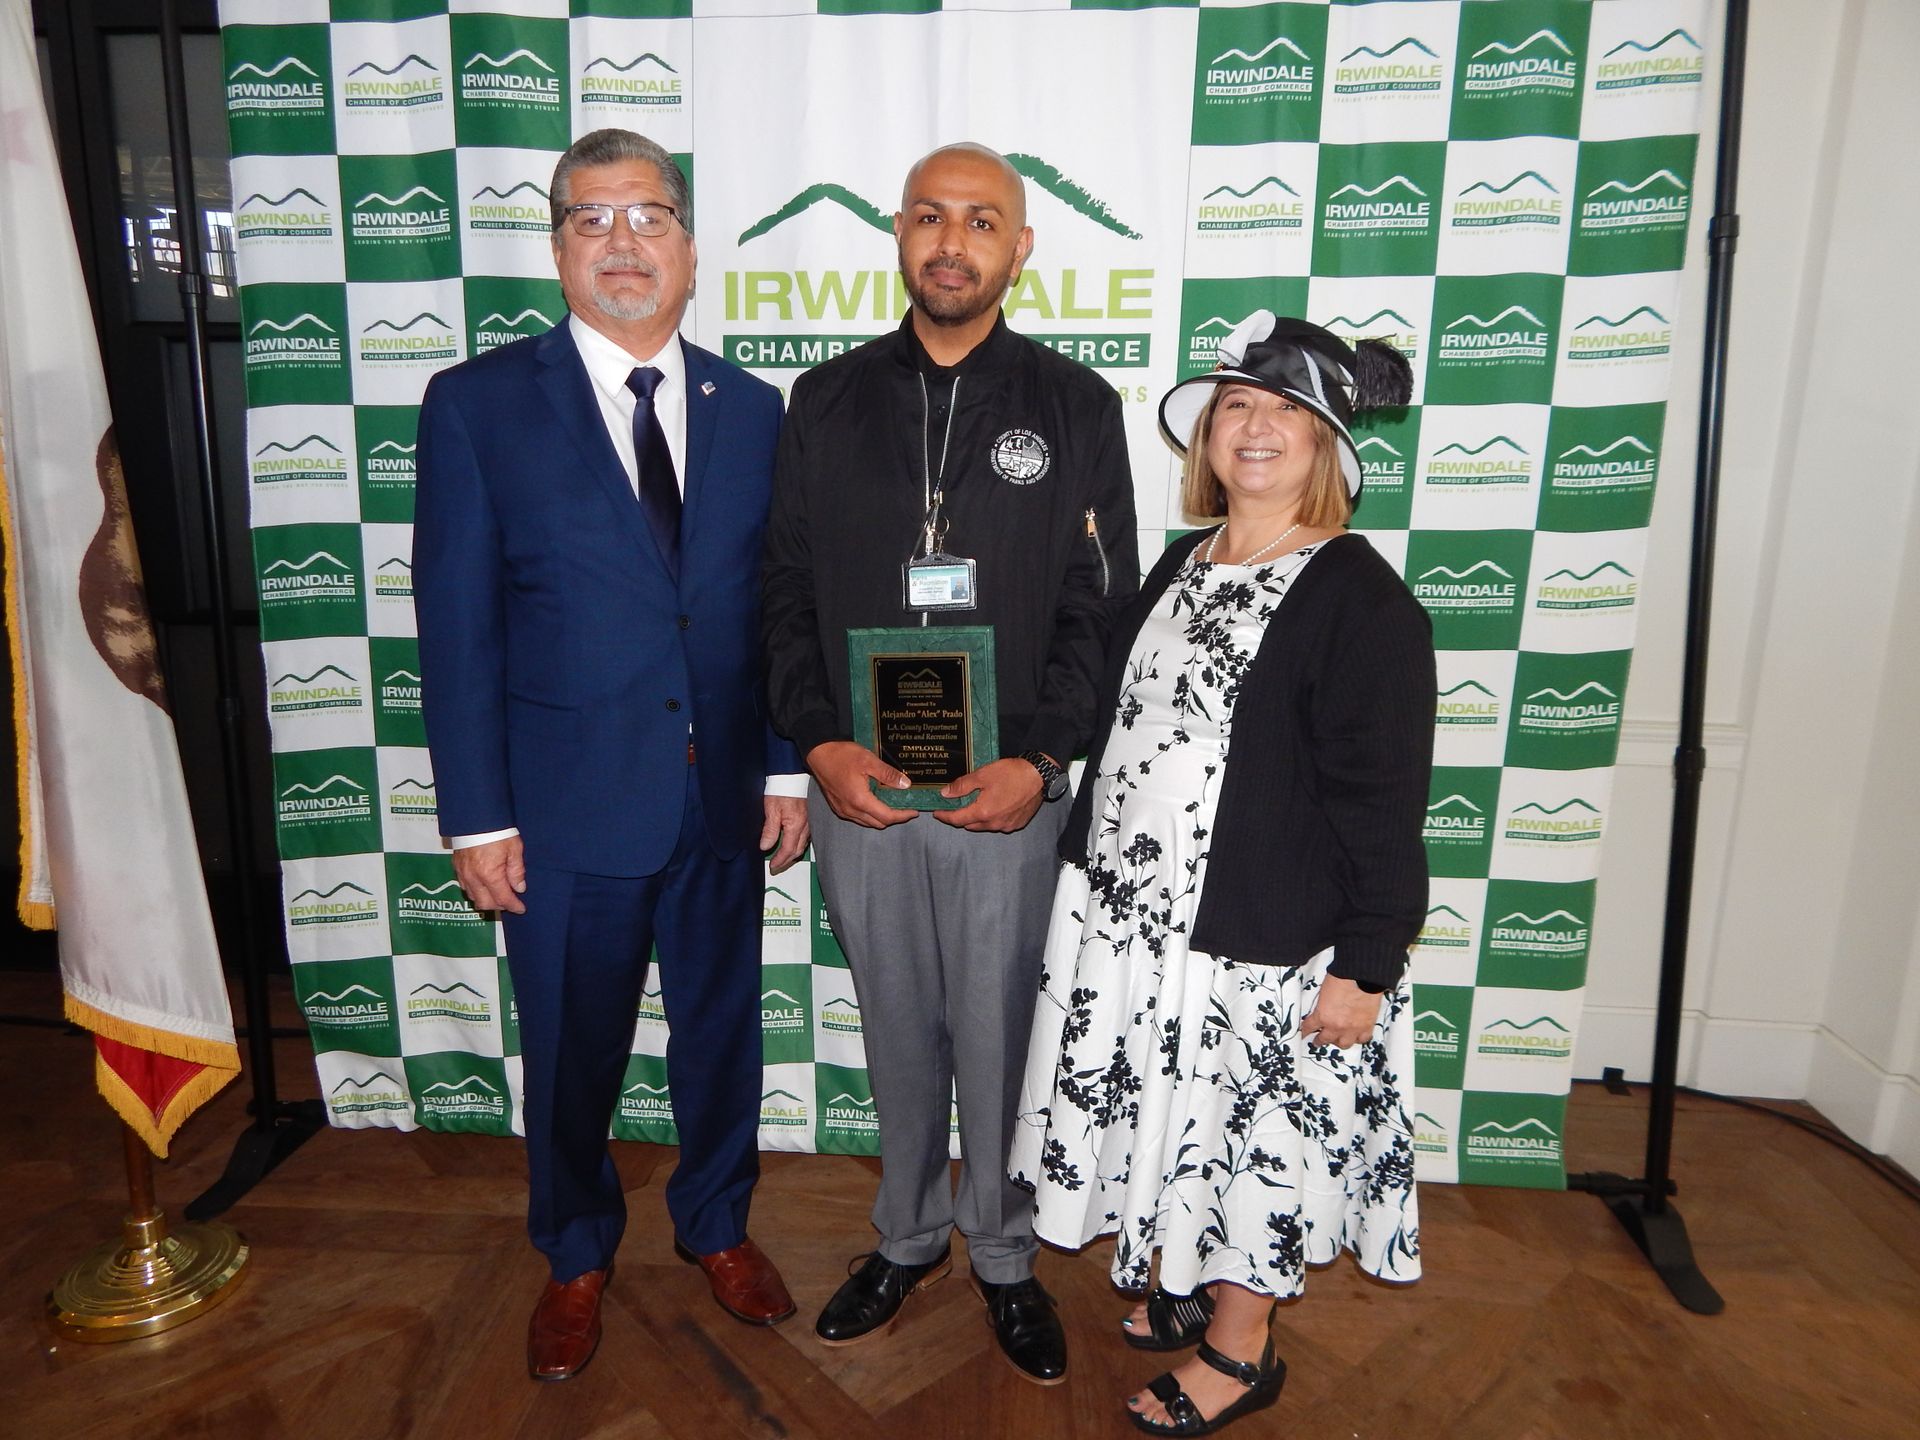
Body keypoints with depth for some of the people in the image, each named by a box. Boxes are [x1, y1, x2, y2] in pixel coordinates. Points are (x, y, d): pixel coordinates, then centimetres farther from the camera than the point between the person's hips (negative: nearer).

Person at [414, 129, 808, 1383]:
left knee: (722, 1029, 18)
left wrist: (788, 765, 2)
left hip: (721, 800, 3)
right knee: (571, 1052, 15)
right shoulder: (479, 404, -5)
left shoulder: (753, 409, 4)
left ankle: (718, 1224, 44)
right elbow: (459, 628, -6)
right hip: (568, 807, -2)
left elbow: (778, 606, 6)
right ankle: (578, 1257, 42)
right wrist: (479, 818, -8)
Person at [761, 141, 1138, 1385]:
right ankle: (910, 1238, 40)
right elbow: (787, 591, 5)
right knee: (899, 1029, 17)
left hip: (1011, 789, -1)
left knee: (1001, 1034, 10)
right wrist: (821, 742, -8)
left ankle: (1004, 1254, 35)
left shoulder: (1074, 406, 1)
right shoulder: (828, 402, 6)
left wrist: (1040, 759, -13)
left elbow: (1103, 607, -1)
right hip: (859, 786, 2)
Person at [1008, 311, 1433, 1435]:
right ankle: (1193, 1286, 44)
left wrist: (1364, 964, -16)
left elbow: (1384, 802, -15)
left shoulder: (1362, 600, -14)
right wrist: (1092, 867, 15)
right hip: (1134, 919, 7)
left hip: (1267, 943, -6)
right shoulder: (1181, 567, 8)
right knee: (1176, 1118, 20)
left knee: (1258, 1130, 11)